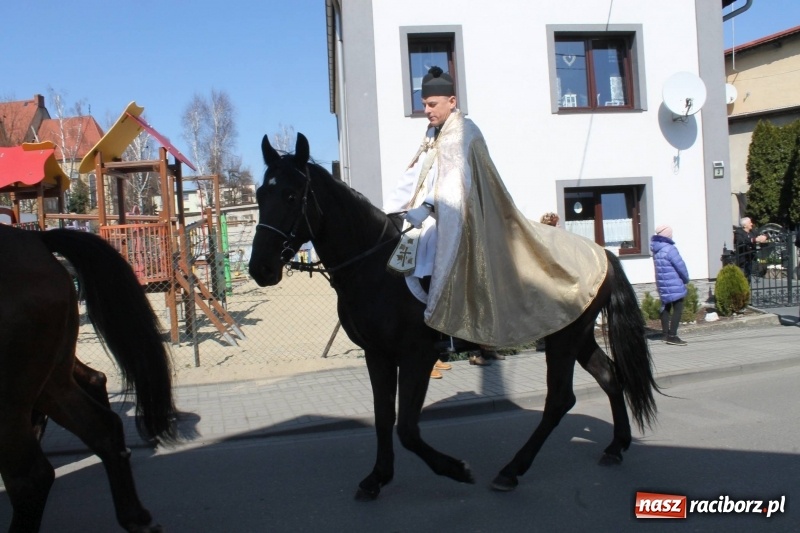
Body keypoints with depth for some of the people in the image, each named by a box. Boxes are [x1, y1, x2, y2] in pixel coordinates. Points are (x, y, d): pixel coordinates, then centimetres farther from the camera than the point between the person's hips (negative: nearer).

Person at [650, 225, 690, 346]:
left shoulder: (656, 250, 8)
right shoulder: (669, 249, -19)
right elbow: (680, 266, -15)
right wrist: (686, 279, 4)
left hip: (662, 285, 9)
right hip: (674, 286, -8)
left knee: (666, 308, 15)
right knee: (678, 309, -3)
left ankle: (666, 334, 21)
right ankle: (672, 336, -6)